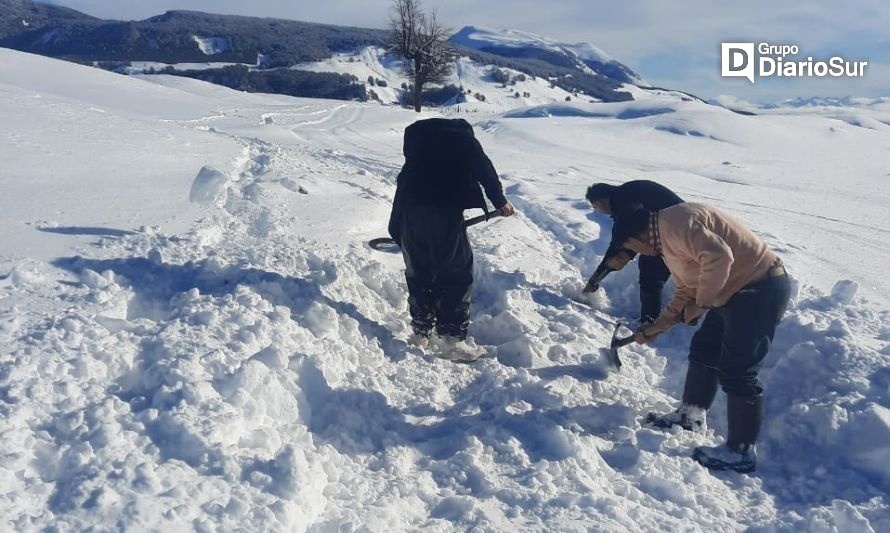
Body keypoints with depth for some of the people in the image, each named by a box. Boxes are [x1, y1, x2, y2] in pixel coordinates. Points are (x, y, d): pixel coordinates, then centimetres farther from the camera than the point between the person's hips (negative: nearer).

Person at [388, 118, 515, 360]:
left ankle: (421, 333, 22)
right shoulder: (464, 137, 13)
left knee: (418, 272, 16)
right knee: (456, 272, 2)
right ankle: (452, 339, -2)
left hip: (409, 206, 5)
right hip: (444, 208, -5)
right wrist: (501, 202, 23)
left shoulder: (416, 133, 26)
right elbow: (485, 170, 11)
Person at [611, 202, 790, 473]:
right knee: (703, 351, 18)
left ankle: (740, 452, 7)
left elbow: (719, 257, -32)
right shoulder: (667, 243, 14)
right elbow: (686, 294, 21)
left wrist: (702, 303, -19)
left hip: (763, 289, -11)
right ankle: (690, 415, 36)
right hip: (736, 292, 11)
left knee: (735, 371, -5)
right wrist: (656, 328, 21)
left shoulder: (675, 223, -19)